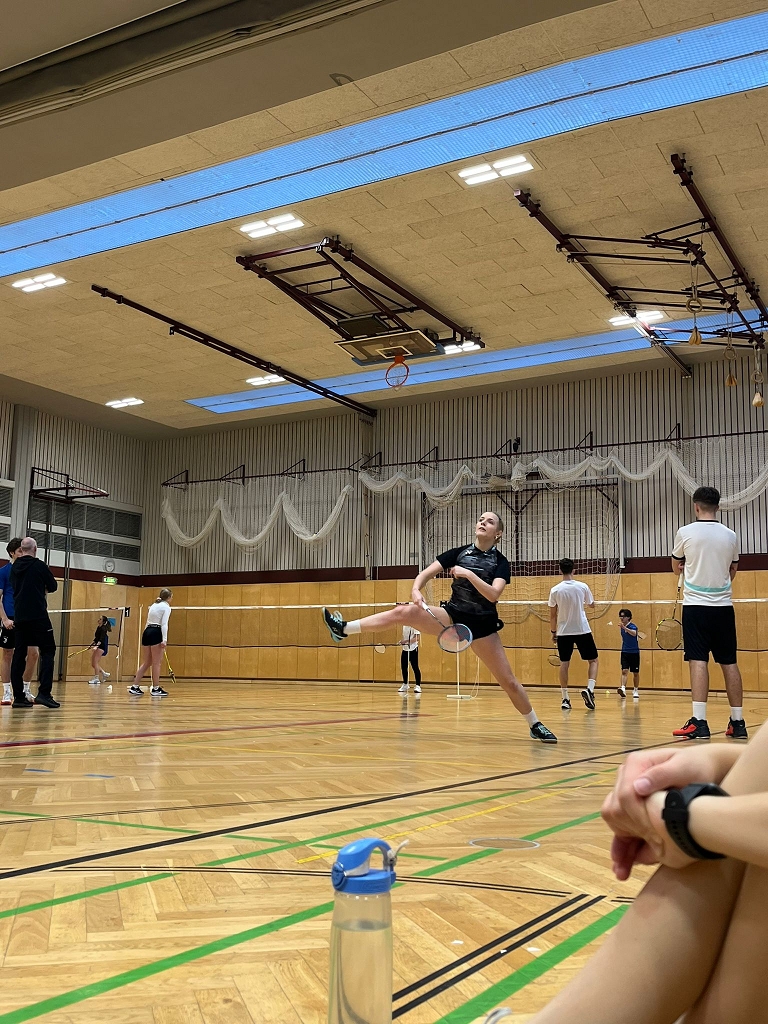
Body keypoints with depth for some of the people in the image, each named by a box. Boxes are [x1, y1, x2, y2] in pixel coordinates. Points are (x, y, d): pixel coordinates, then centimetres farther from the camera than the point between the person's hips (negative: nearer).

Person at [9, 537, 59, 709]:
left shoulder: (14, 568, 10)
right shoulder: (39, 566, -5)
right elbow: (53, 587, 2)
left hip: (19, 616, 6)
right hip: (38, 616, -5)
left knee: (19, 655, 6)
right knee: (48, 651, -1)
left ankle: (18, 697, 3)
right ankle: (44, 693, -14)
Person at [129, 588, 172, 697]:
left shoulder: (153, 605, 21)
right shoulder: (166, 607, -3)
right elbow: (164, 624, -14)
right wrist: (164, 639, -20)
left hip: (146, 632, 8)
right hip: (156, 633, -8)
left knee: (146, 662, 12)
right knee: (156, 663, -1)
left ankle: (134, 687, 10)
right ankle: (156, 689, 2)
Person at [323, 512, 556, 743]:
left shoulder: (501, 563, -3)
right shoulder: (458, 553, 4)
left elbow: (493, 595, -19)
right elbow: (425, 574, -1)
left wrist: (469, 574, -27)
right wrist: (416, 589, -21)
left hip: (481, 625, -2)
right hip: (452, 616, 2)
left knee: (508, 682, -4)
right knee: (403, 612, -18)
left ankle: (535, 726, 15)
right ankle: (344, 630, -18)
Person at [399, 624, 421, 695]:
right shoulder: (404, 626, 11)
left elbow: (418, 638, -20)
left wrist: (408, 641, -30)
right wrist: (402, 641, 7)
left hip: (413, 649, -8)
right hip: (405, 648, 8)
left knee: (415, 667, -5)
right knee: (403, 667, 9)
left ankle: (418, 686, 0)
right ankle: (405, 685, 23)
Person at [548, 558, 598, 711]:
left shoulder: (555, 590, -4)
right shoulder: (582, 587, -4)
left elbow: (552, 615, 1)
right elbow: (592, 605, 12)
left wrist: (553, 631, 14)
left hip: (563, 631, 1)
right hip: (583, 630, -1)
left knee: (564, 663, 6)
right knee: (593, 660, 10)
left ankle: (565, 699, 2)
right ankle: (589, 689, -11)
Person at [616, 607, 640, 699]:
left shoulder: (632, 626, -15)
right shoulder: (622, 627, 5)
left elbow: (634, 633, -39)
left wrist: (624, 628, -54)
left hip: (634, 652, -4)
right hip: (625, 652, 4)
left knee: (635, 673, 8)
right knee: (624, 671, -12)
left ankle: (635, 691, 23)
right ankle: (623, 689, -26)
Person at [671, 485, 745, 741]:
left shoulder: (686, 533, -4)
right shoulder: (730, 536, 5)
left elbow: (677, 567, 13)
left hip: (696, 604, -3)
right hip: (723, 605, 3)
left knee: (698, 661, -6)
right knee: (729, 663, 7)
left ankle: (699, 722, -12)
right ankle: (738, 722, 11)